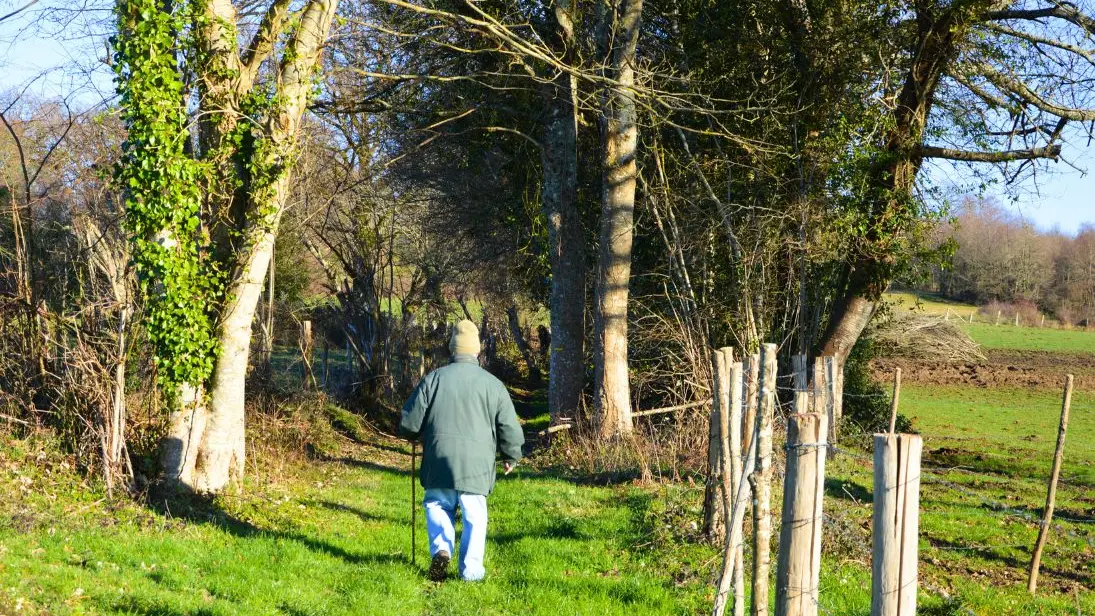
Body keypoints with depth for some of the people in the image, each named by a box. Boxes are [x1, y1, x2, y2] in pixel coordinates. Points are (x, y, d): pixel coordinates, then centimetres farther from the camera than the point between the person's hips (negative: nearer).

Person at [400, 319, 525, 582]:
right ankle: (471, 569, 7)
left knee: (438, 505, 18)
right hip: (476, 464, 0)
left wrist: (415, 436, 27)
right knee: (474, 516, 7)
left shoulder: (433, 379, 1)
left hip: (439, 461, 1)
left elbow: (409, 424, 4)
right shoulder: (493, 384, 2)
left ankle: (441, 549, -1)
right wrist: (511, 457, 22)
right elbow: (510, 429, 4)